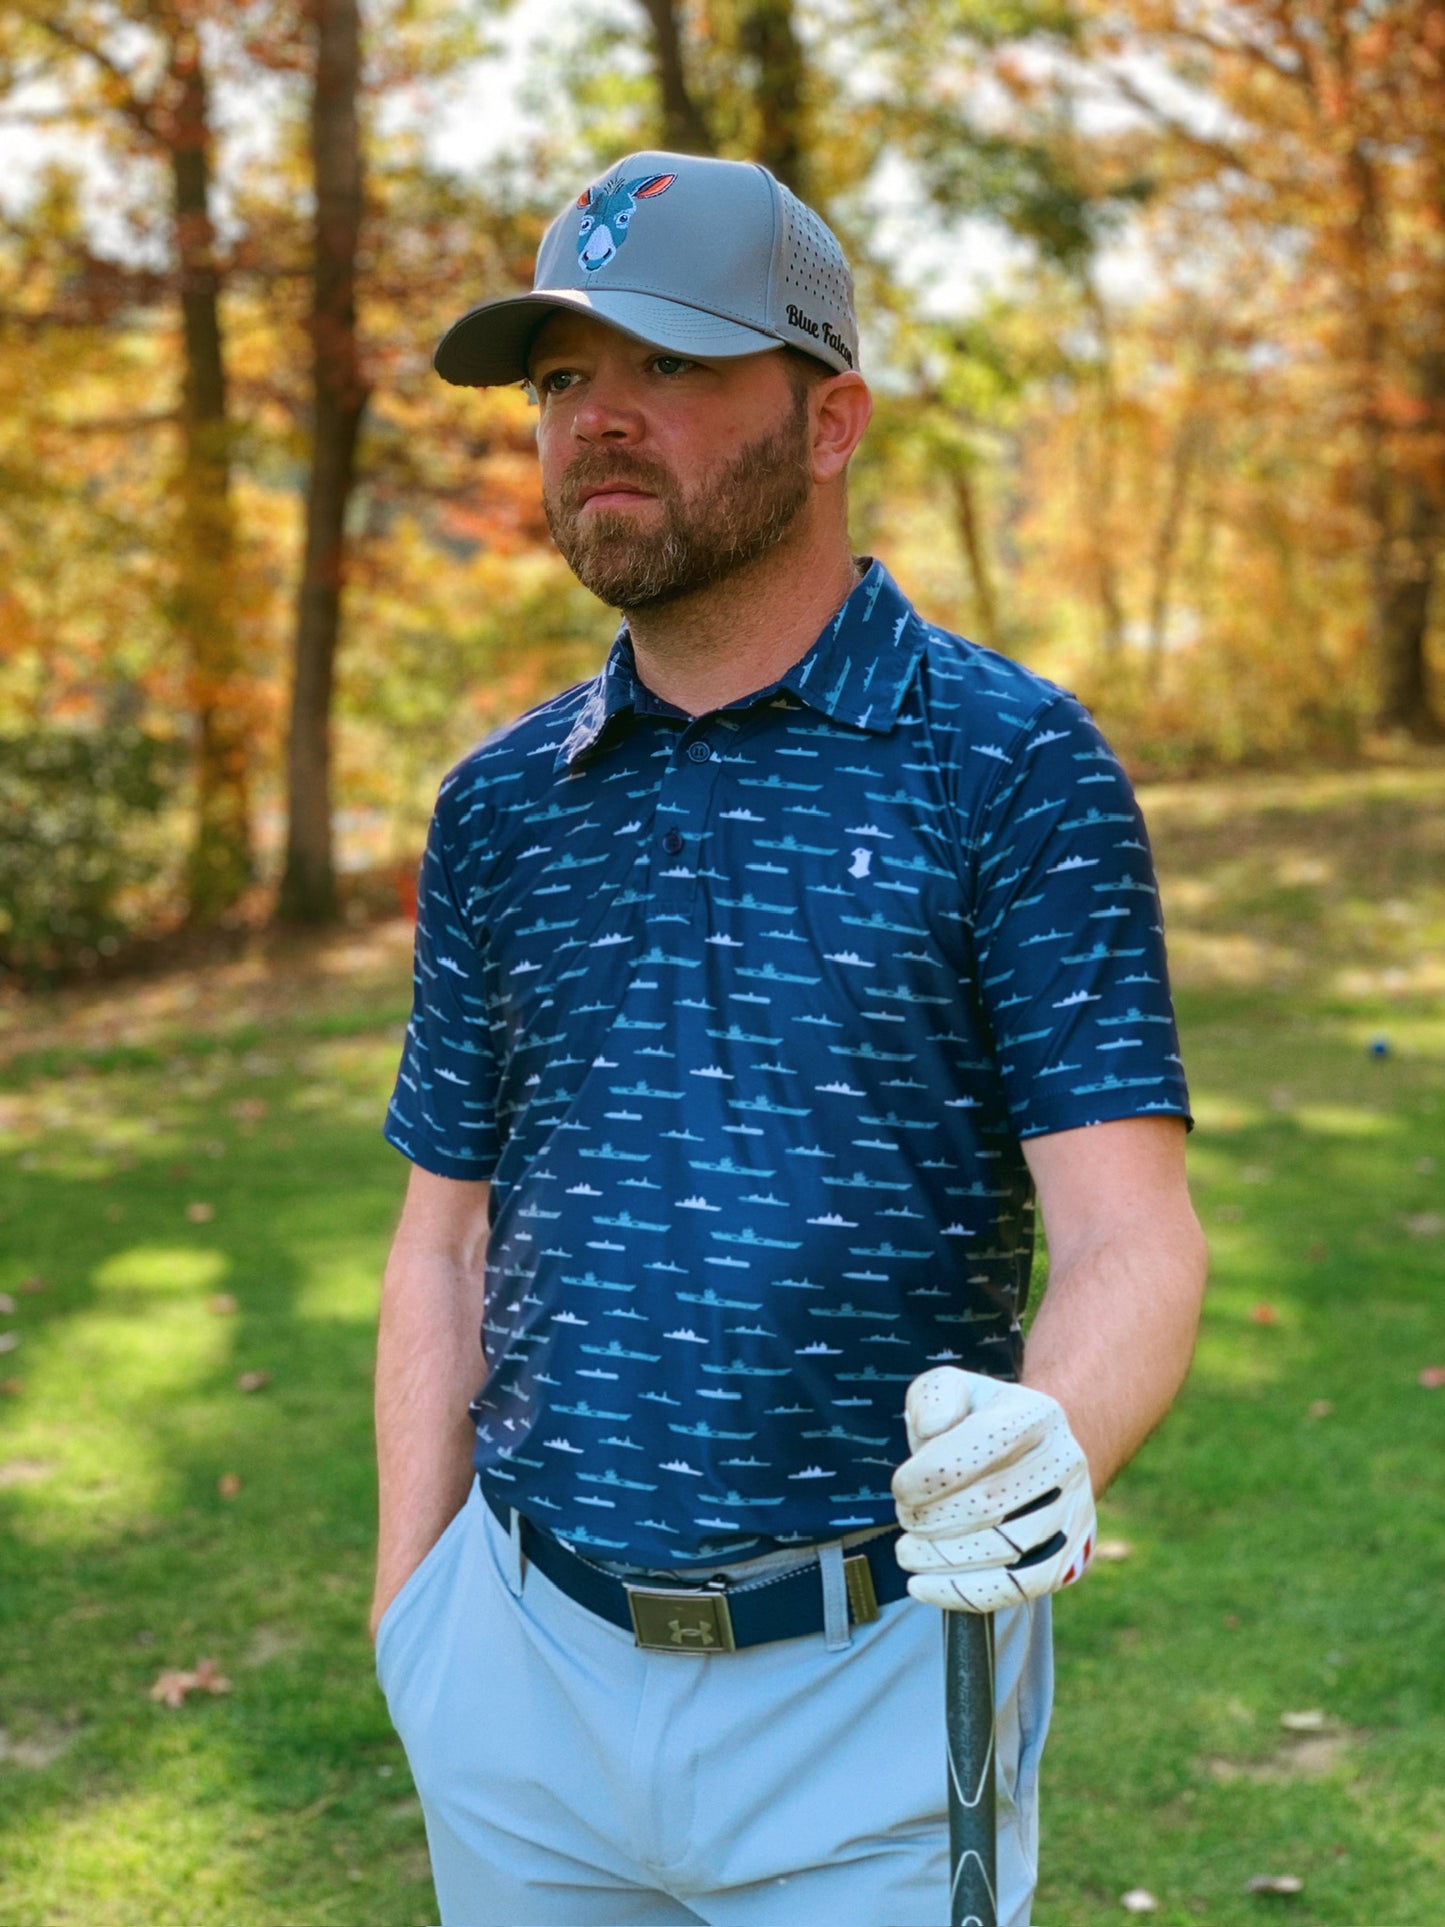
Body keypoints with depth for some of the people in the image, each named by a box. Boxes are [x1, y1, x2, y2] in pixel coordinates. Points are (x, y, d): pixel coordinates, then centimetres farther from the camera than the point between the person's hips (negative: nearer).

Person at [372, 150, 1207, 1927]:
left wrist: (1053, 1442, -34)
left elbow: (1130, 1237, -13)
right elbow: (447, 1242, 11)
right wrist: (410, 1636, 7)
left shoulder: (1011, 765, -7)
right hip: (528, 1665, 4)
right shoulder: (500, 804, 6)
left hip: (875, 1686, -3)